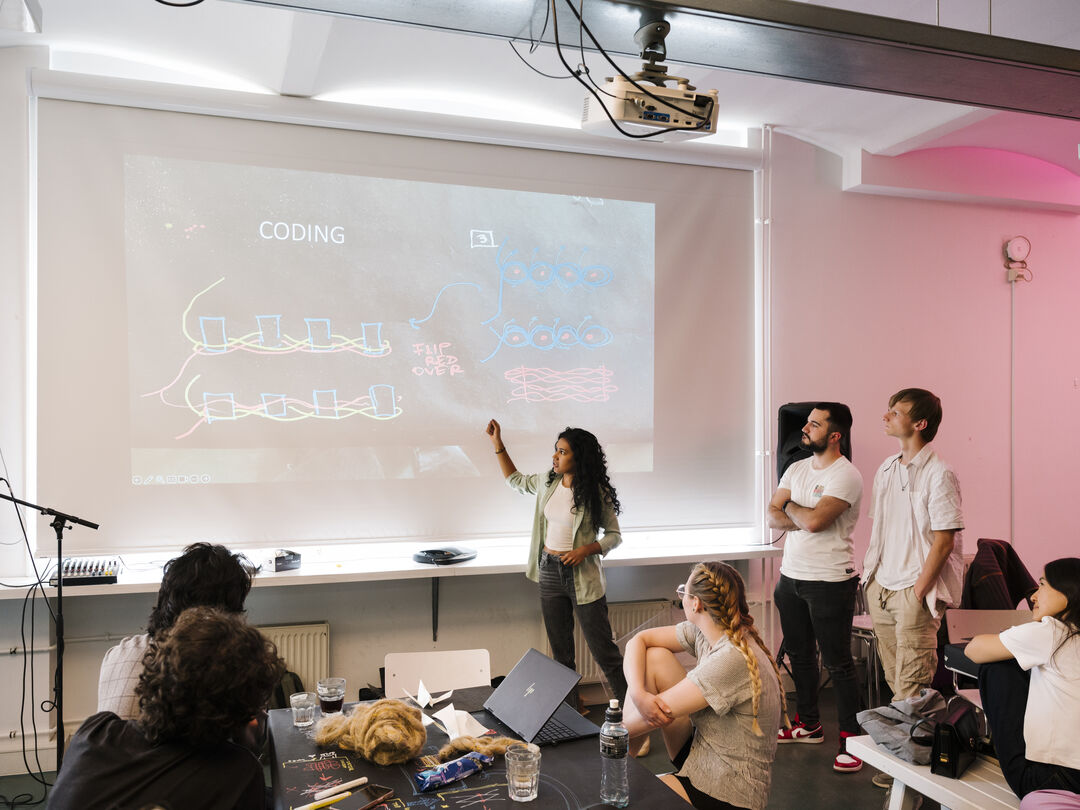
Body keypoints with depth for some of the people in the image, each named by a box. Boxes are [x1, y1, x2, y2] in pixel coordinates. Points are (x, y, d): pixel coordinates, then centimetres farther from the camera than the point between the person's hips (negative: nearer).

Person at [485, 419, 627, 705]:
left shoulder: (596, 493, -12)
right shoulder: (547, 482, 3)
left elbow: (614, 535, -5)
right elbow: (515, 480, 21)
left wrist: (586, 550, -21)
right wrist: (497, 443, 15)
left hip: (582, 576, -5)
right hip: (549, 573, 6)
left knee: (603, 649, -2)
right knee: (560, 652, 14)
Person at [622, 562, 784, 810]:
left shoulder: (732, 659, -29)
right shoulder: (703, 633, -4)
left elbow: (662, 712, -24)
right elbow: (638, 640, 2)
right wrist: (638, 694, -17)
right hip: (699, 751, 9)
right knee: (655, 657, -4)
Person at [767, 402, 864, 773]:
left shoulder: (846, 476, -14)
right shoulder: (796, 469, 9)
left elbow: (814, 521, -25)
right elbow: (772, 518, 2)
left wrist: (790, 507, -6)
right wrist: (804, 518, -15)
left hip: (830, 582, -8)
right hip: (791, 576, 8)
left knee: (838, 662, -1)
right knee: (799, 654, 18)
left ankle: (850, 738, 11)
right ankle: (808, 723, 34)